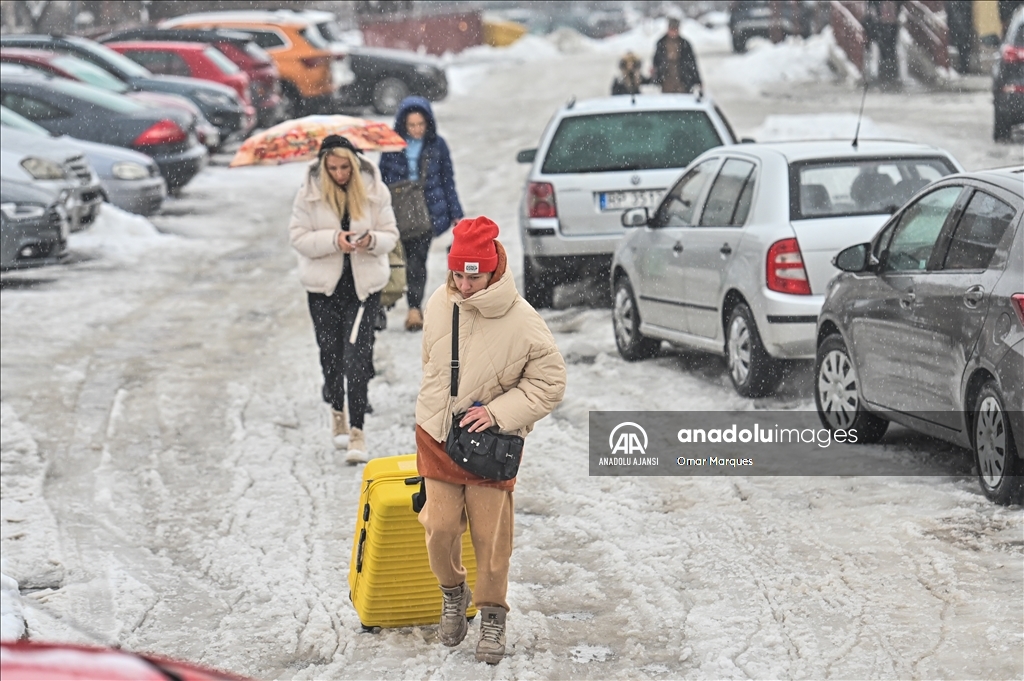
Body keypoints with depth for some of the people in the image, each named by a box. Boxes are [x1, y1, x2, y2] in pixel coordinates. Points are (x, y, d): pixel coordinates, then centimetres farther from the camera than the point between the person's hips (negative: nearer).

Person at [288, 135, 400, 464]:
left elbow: (391, 235, 1)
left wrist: (372, 241, -22)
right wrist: (333, 240, -22)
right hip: (324, 286, 1)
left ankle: (357, 431, -8)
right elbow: (298, 237, -6)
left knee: (357, 355, -10)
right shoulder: (309, 193, -5)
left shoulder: (374, 191, -4)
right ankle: (337, 411, 39)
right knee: (331, 351, 13)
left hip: (365, 283, -1)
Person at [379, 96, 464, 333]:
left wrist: (455, 214, 10)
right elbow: (383, 180, 9)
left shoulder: (437, 145, 3)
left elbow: (448, 181, 10)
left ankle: (414, 308, -9)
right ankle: (415, 308, 6)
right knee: (412, 260, -2)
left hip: (429, 212, -1)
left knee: (417, 260, -9)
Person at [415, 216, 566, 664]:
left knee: (491, 534, 2)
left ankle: (492, 615, 23)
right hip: (437, 436, 3)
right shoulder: (439, 304, -7)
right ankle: (452, 593, 28)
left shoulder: (522, 323, -20)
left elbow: (549, 383, -12)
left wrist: (498, 412, -21)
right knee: (441, 527, -1)